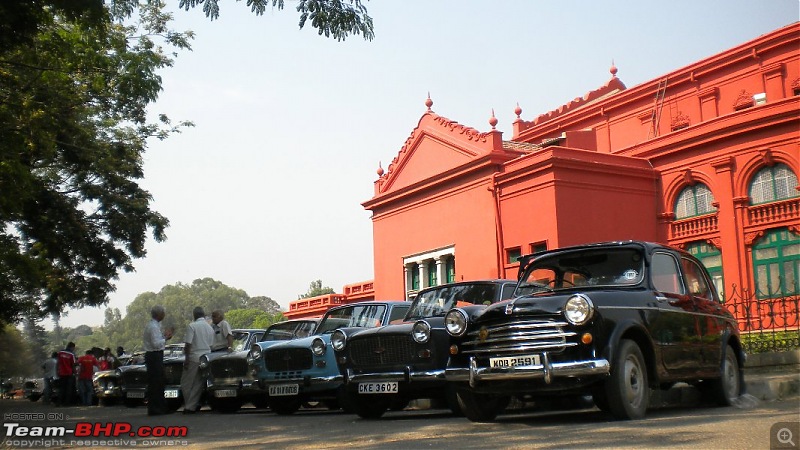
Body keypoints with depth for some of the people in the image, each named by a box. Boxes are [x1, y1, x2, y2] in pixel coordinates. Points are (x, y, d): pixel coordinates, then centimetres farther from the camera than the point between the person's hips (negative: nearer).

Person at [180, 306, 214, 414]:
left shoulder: (192, 326, -8)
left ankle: (189, 406, 1)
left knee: (186, 383, 3)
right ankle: (193, 405, 8)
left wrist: (186, 358, -10)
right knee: (198, 384, 8)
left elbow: (188, 344, -13)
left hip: (194, 358, -6)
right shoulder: (210, 328, 11)